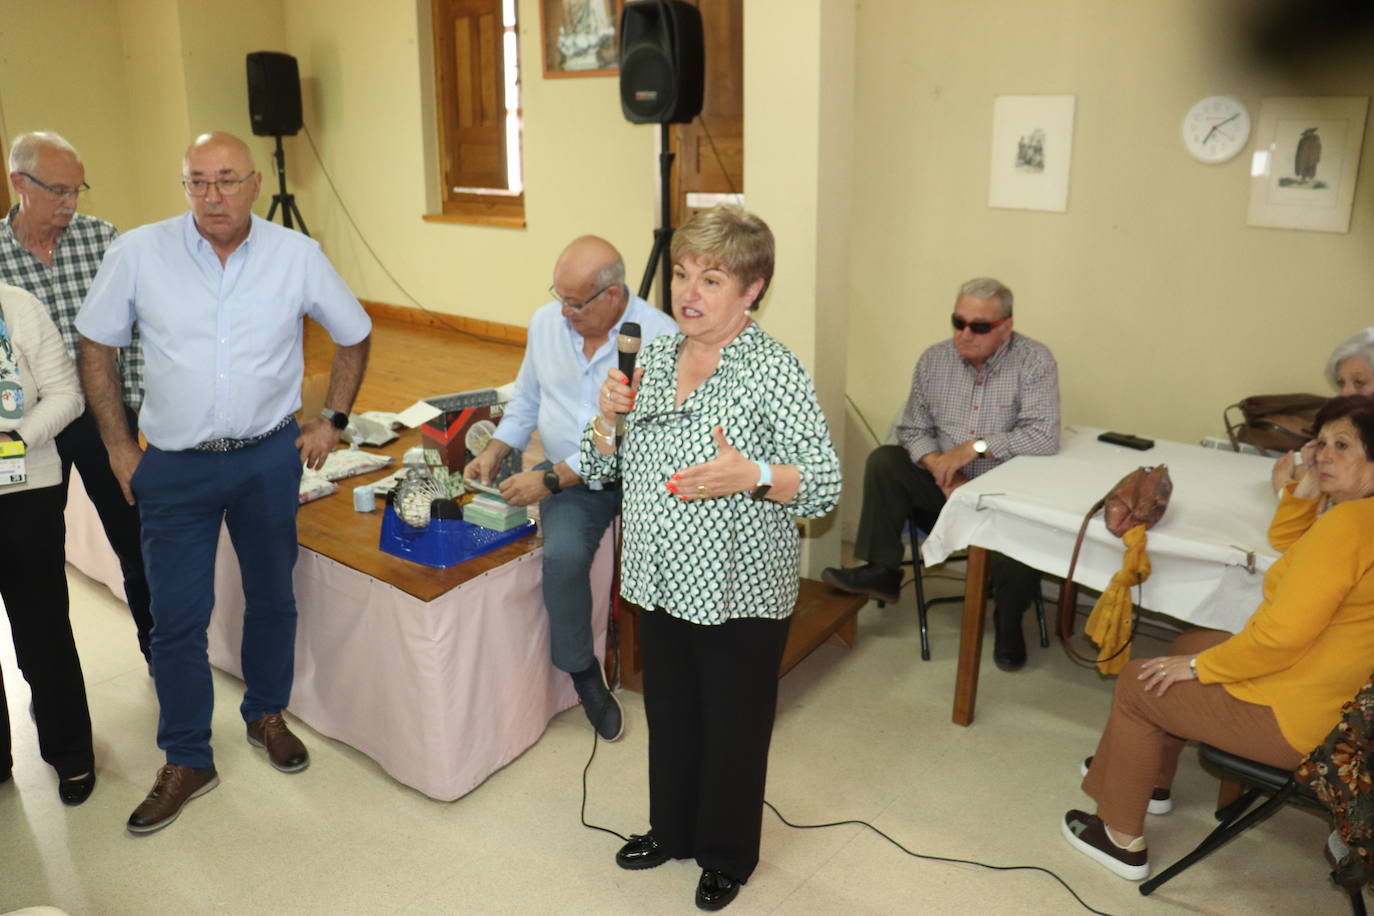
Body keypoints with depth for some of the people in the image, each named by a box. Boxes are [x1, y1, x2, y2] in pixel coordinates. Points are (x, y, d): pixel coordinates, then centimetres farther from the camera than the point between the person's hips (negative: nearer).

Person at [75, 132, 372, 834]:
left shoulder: (297, 255, -6)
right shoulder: (137, 253, -8)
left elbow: (354, 335, 8)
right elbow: (95, 345, 3)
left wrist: (333, 419, 4)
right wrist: (118, 446, 1)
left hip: (268, 458, 1)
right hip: (173, 466, 0)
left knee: (272, 597, 14)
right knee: (176, 618, 4)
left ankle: (267, 714, 37)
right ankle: (186, 762, 21)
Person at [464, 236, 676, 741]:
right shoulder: (546, 321, 4)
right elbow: (526, 399, 18)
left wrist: (551, 479, -21)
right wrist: (495, 451, 1)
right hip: (568, 477, 3)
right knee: (563, 555, -27)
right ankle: (583, 671, 0)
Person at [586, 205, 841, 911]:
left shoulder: (776, 371, -16)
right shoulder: (652, 359, 3)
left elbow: (825, 486, -16)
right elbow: (604, 470, 9)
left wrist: (750, 475, -32)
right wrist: (609, 414, -10)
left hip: (738, 594, -5)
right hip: (662, 583, 6)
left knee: (733, 729, 13)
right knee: (669, 714, 23)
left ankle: (727, 856, 37)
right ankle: (671, 829, 47)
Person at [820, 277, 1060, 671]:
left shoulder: (1034, 361, -11)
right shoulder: (934, 360, 0)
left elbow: (1044, 436, -21)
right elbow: (913, 429, 2)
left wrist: (974, 446, -25)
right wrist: (941, 469, -18)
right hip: (945, 488, 4)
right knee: (883, 461, -16)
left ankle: (1008, 621, 1)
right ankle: (881, 571, -4)